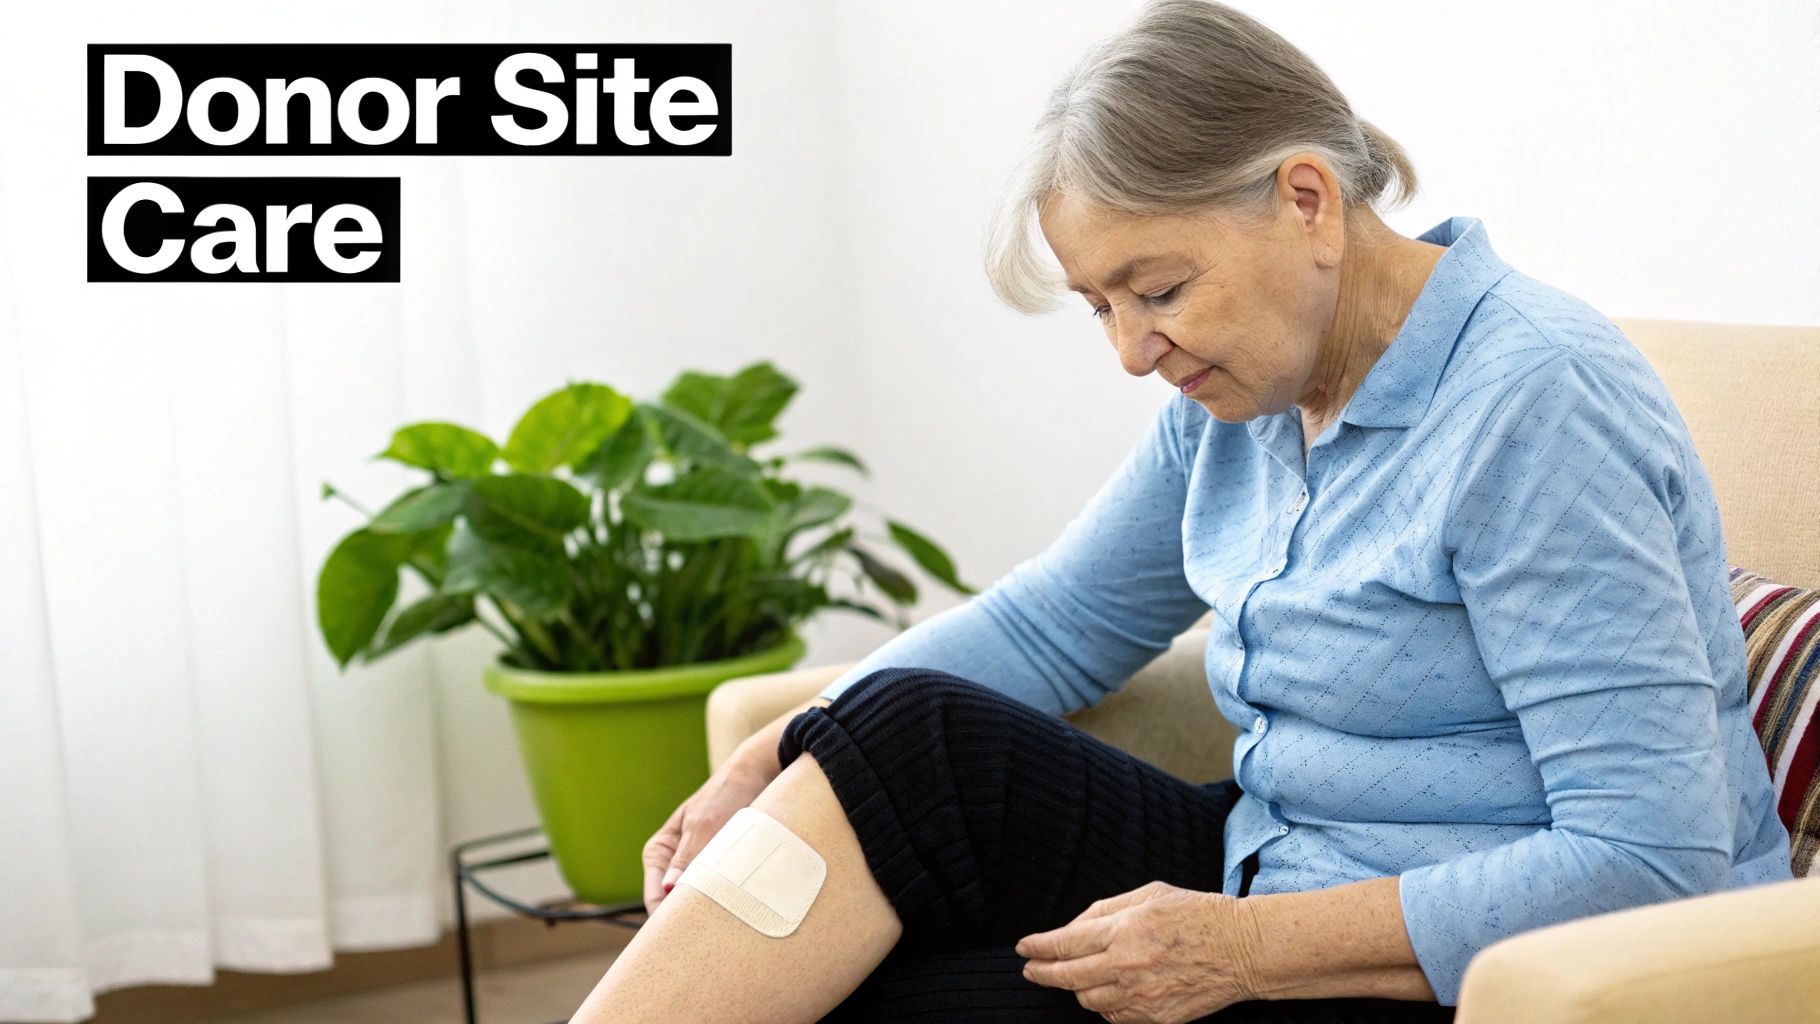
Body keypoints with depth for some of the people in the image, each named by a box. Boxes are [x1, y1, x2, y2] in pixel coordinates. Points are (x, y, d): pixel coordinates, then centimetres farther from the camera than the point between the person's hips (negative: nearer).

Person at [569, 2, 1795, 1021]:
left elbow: (1656, 859, -24)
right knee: (911, 738, -12)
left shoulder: (1536, 404, -21)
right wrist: (775, 769, 0)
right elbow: (1052, 621, 15)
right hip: (1281, 883, 8)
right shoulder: (1242, 393, 6)